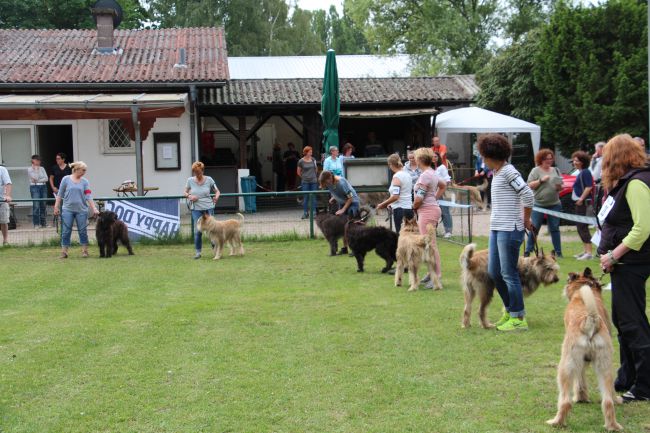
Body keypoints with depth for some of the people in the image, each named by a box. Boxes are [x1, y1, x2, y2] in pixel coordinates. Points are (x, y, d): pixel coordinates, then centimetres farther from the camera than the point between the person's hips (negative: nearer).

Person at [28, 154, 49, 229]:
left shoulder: (42, 168, 13)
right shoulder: (29, 169, 2)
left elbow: (46, 178, 4)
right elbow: (34, 178, -10)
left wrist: (38, 180, -7)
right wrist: (36, 170, -8)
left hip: (43, 187, 4)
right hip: (34, 187, -4)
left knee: (43, 205, 4)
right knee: (36, 205, -10)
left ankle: (43, 223, 11)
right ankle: (36, 224, -8)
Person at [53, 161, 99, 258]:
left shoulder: (85, 182, 3)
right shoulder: (66, 179, 1)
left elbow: (89, 196, -2)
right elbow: (60, 194, 5)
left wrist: (94, 209, -10)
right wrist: (56, 207, 2)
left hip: (81, 210, 1)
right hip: (68, 209, -1)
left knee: (82, 231, 5)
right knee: (66, 231, 0)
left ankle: (84, 251, 15)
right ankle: (64, 252, 6)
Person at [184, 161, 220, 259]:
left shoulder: (209, 180, -1)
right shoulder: (190, 180, 0)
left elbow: (217, 191, 9)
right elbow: (185, 193, 12)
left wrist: (216, 197, -12)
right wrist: (189, 196, -9)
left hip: (209, 208, 0)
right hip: (196, 209, 0)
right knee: (198, 230, -4)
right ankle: (197, 252, 8)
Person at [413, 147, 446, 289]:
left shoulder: (425, 175, -17)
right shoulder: (432, 173, 13)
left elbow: (419, 198, -20)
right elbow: (443, 185, 30)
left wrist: (414, 208, -1)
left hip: (427, 211, -10)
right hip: (432, 207, 10)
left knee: (430, 244, -10)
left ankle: (437, 276, -10)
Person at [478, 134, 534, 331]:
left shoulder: (508, 171, -13)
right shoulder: (496, 172, 15)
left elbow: (527, 194, -19)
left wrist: (526, 220, -9)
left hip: (509, 230, -10)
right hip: (496, 228, 10)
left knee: (509, 274, -4)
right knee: (493, 272, 14)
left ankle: (518, 318, 4)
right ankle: (509, 310, 27)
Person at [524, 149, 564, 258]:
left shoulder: (556, 170, 13)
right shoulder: (536, 171, 1)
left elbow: (561, 187, 17)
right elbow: (530, 185, -6)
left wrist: (559, 186, -6)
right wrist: (541, 180, -17)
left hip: (554, 205, 3)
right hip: (539, 204, -3)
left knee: (555, 228, 5)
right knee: (534, 228, -3)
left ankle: (558, 252, 10)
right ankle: (527, 251, 3)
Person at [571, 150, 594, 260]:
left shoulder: (585, 172, -13)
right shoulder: (581, 173, 17)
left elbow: (589, 187, -22)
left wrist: (581, 198, -23)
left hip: (584, 203, -11)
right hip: (580, 203, 11)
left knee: (583, 227, -12)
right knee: (580, 227, 15)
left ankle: (589, 253, -13)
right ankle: (585, 251, 23)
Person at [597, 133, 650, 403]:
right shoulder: (627, 182, 15)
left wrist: (614, 255, -20)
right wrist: (611, 254, 6)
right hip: (625, 262, 10)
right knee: (622, 320, 17)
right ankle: (627, 380, 28)